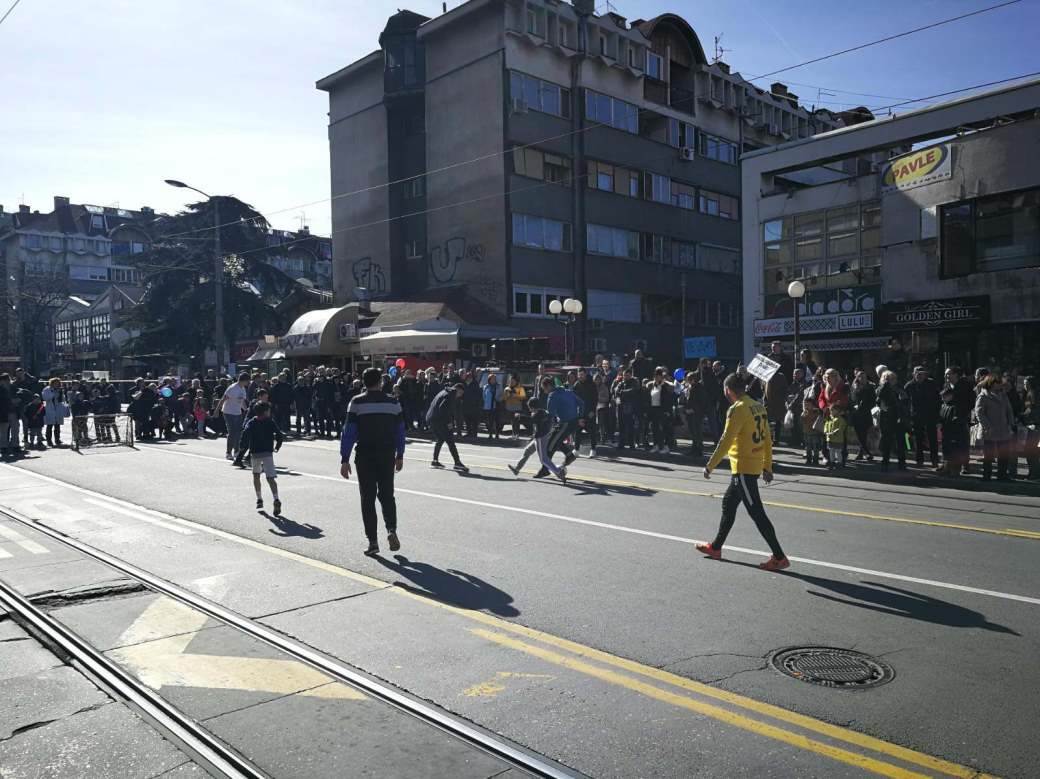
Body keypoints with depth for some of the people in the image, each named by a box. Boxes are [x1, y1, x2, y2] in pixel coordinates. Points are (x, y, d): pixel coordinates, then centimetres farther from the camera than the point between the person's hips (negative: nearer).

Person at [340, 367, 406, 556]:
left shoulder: (357, 403, -5)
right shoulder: (393, 403, 2)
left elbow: (349, 432, -8)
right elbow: (400, 431, 6)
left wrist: (345, 459, -6)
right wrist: (400, 455, 16)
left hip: (365, 455, -2)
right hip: (387, 455, 2)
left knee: (367, 498, 6)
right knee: (387, 494, 15)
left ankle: (372, 541, 6)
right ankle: (391, 529, -6)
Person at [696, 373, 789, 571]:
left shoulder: (737, 409, -16)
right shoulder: (758, 406, 10)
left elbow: (725, 441, -19)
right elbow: (767, 440, 13)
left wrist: (710, 466, -13)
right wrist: (767, 467, 18)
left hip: (743, 468, -9)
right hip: (755, 466, 9)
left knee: (756, 512, -5)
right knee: (728, 504, 19)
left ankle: (779, 557, -2)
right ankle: (715, 547, 29)